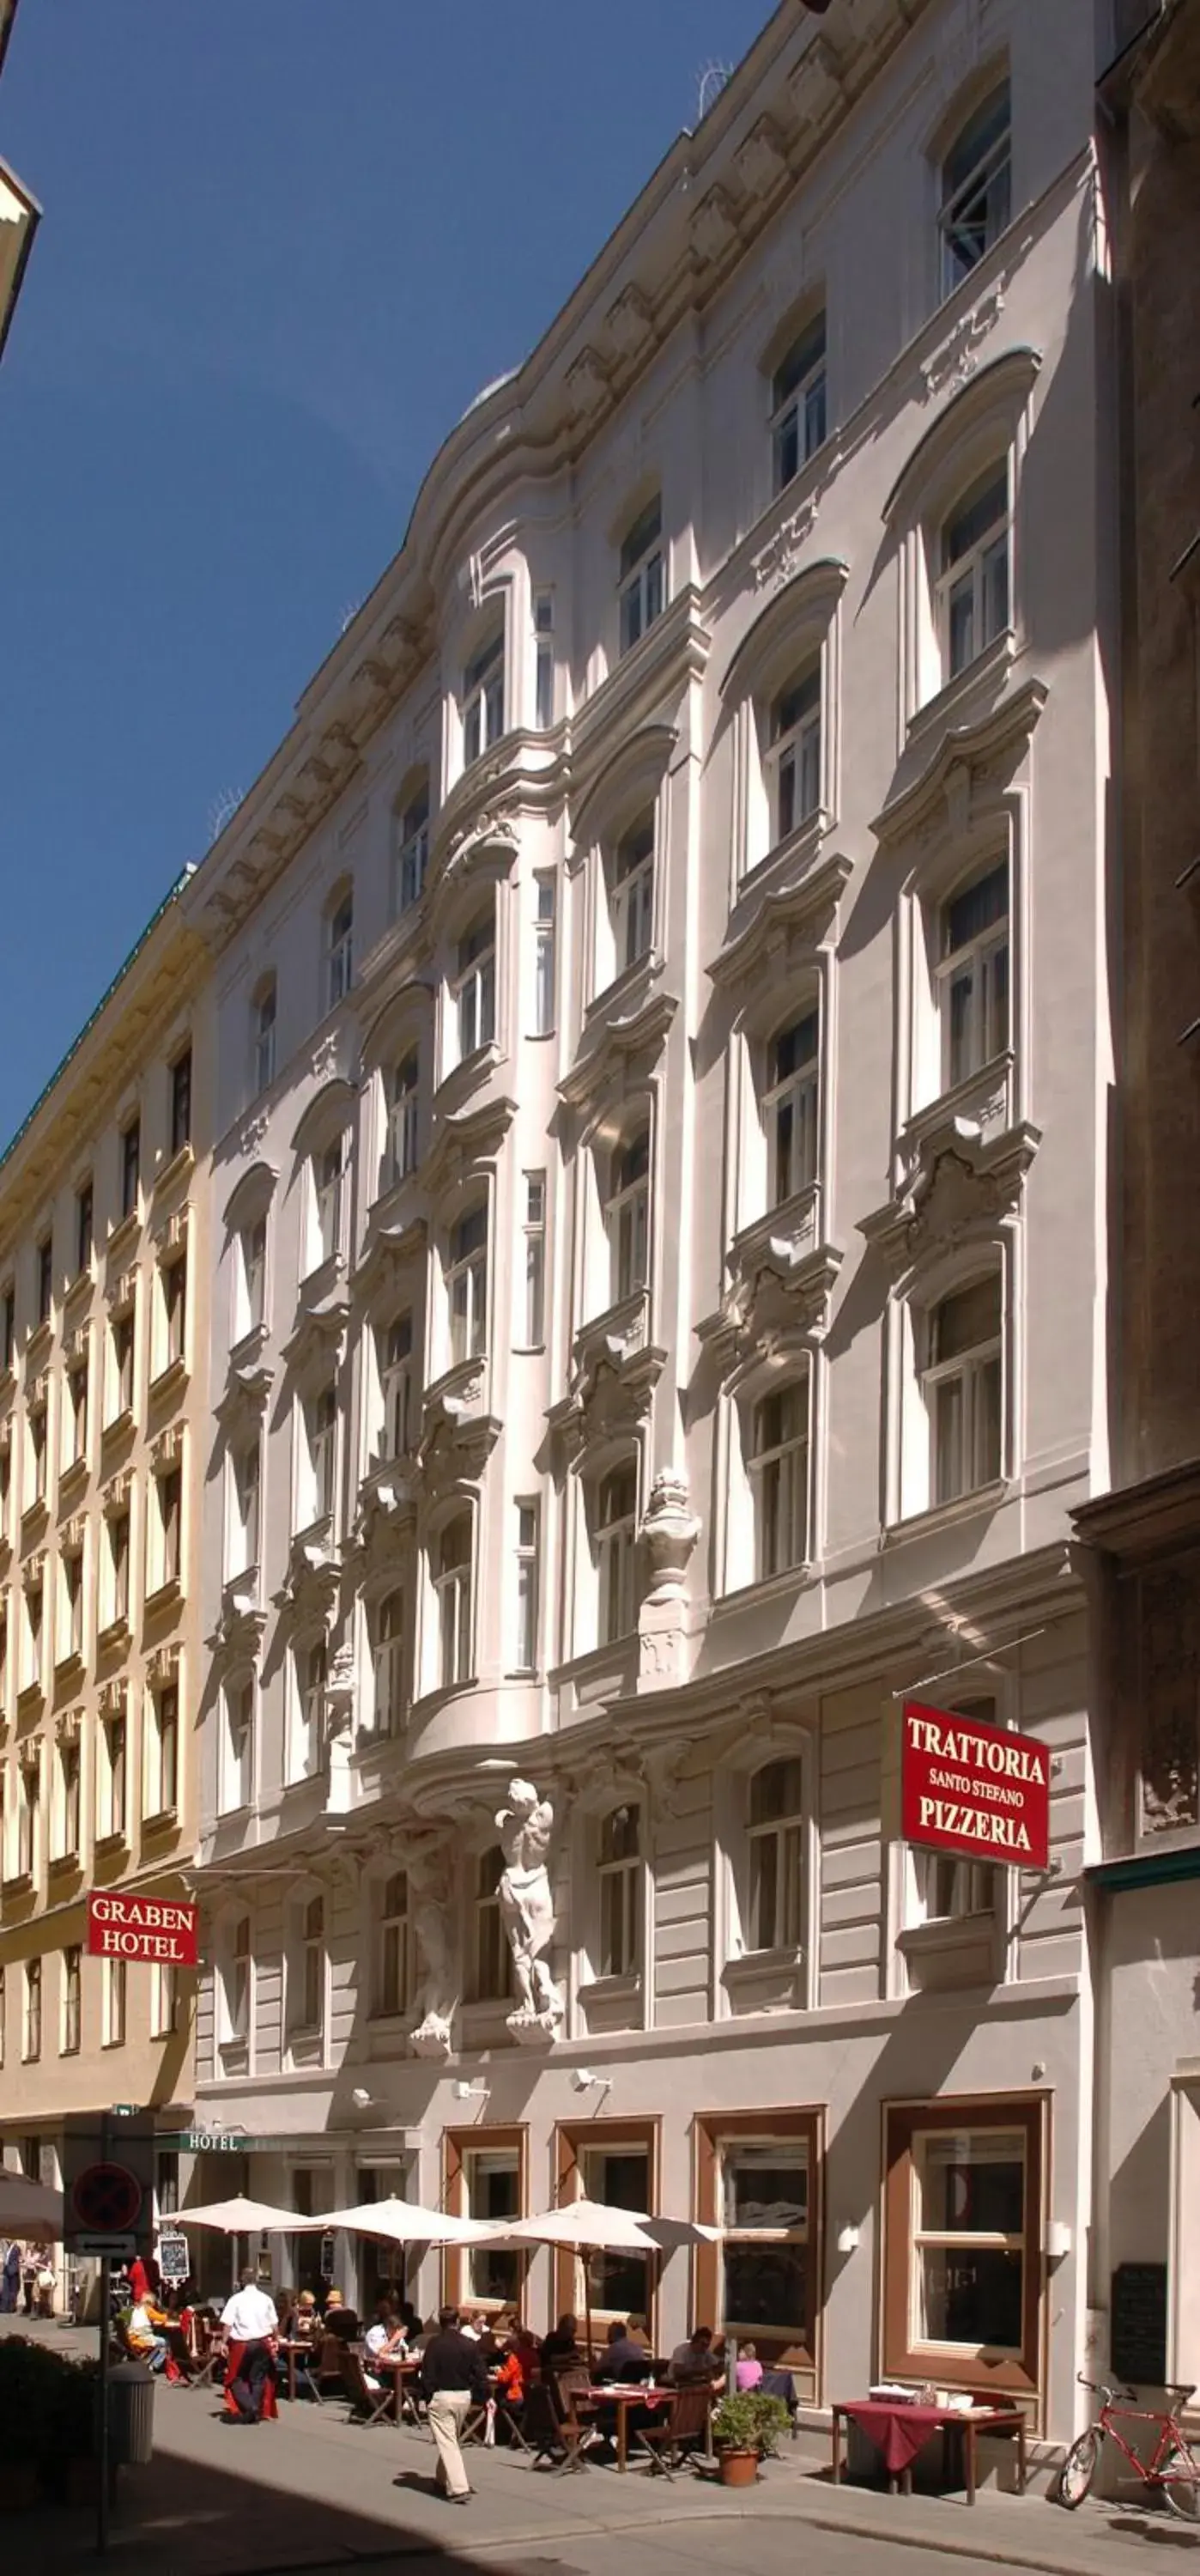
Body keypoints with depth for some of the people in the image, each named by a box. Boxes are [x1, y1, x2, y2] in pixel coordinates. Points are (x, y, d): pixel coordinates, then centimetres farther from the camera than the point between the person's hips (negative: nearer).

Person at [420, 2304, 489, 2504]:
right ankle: (443, 2480, 35)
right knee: (453, 2440, 23)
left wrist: (427, 2397, -1)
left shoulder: (434, 2344, -9)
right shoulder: (470, 2345, 2)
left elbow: (427, 2374, -10)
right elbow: (481, 2375, 2)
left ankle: (459, 2488, -14)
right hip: (464, 2397, 5)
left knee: (447, 2443, -5)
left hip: (440, 2397, -5)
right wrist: (482, 2399, 9)